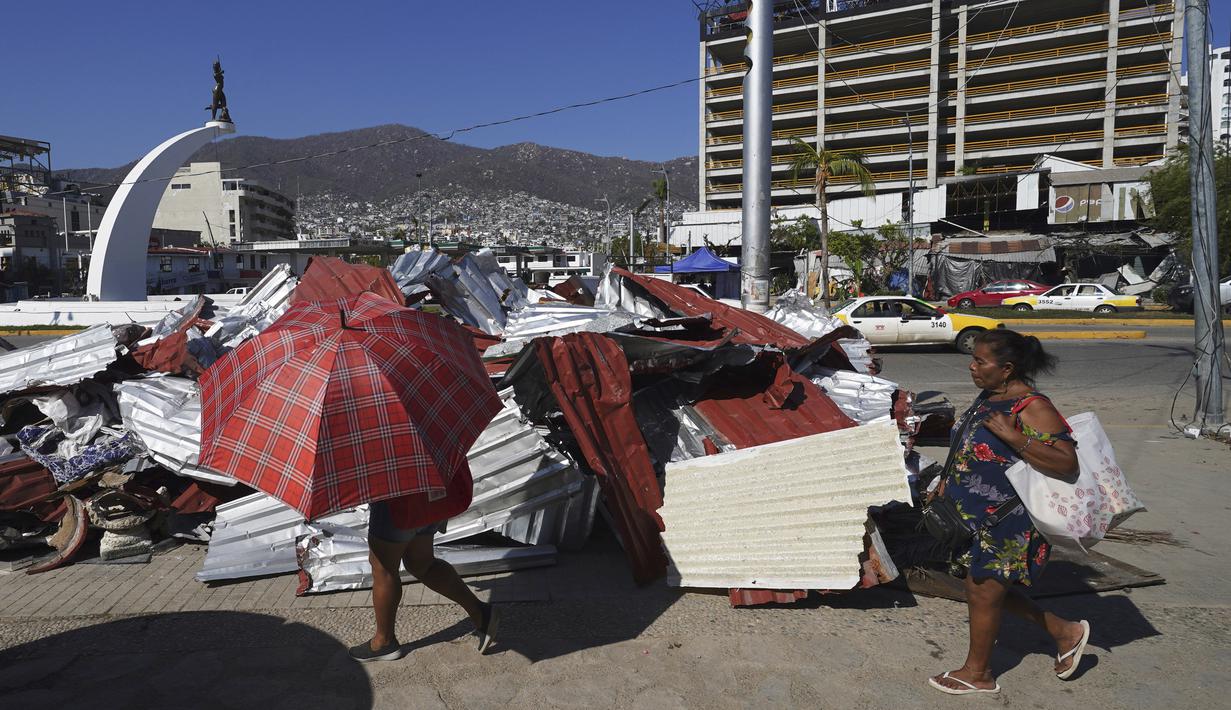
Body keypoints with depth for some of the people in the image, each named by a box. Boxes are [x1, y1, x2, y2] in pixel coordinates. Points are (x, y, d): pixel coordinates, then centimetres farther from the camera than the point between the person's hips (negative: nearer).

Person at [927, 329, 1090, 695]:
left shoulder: (1032, 408, -21)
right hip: (975, 514, 9)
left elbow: (1067, 463, -28)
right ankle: (1065, 631, 36)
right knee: (980, 585, 20)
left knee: (983, 591, 5)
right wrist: (947, 483, 20)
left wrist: (1014, 436, -34)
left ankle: (977, 674, 26)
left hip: (1006, 519, -9)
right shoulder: (989, 398, 7)